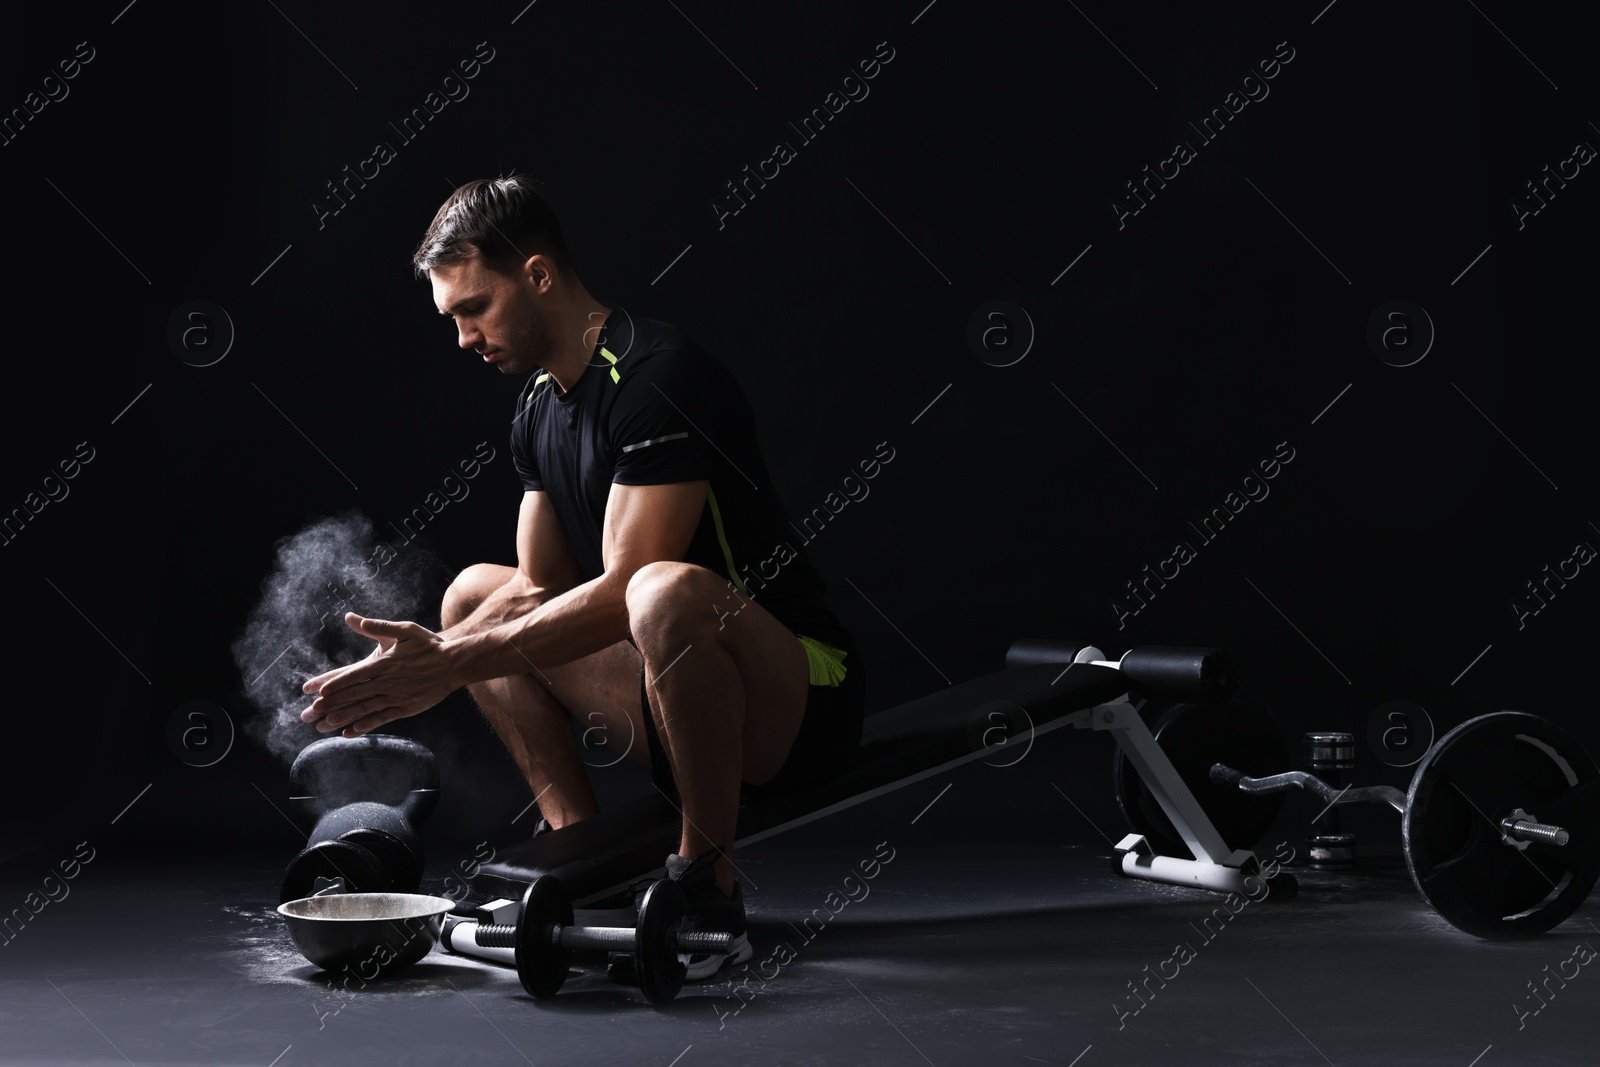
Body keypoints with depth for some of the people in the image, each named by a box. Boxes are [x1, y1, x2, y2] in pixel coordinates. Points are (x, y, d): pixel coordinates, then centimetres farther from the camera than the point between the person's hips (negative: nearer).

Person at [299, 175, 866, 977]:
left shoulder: (660, 379, -19)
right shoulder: (538, 405, 10)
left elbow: (624, 590, -25)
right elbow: (540, 588, 9)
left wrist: (452, 665, -24)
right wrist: (422, 659, -8)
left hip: (803, 705, -9)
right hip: (679, 715, 9)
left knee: (668, 592, -39)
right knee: (474, 591, 13)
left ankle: (709, 889, -19)